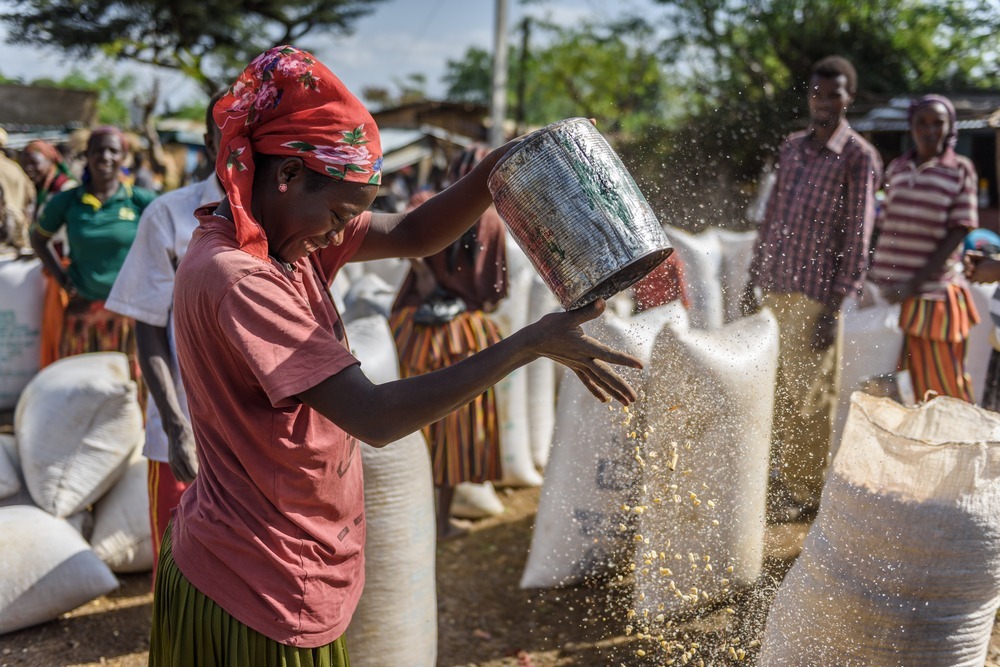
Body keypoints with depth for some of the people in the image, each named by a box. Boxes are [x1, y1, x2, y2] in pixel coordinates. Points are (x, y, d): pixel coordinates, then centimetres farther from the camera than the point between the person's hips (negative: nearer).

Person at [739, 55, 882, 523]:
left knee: (807, 396, 1)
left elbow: (857, 238, -10)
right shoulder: (791, 147, 14)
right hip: (775, 287, 6)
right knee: (777, 390, 13)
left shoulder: (859, 158, -6)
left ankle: (804, 493, 14)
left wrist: (834, 308, -15)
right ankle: (783, 480, 26)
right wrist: (753, 280, 15)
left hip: (816, 293, -6)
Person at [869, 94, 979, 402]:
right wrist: (872, 279, 5)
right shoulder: (896, 169, 11)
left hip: (933, 294, -4)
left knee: (945, 388, 1)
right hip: (890, 296, 4)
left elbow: (957, 233, -7)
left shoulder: (960, 170, -2)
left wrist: (913, 285, -15)